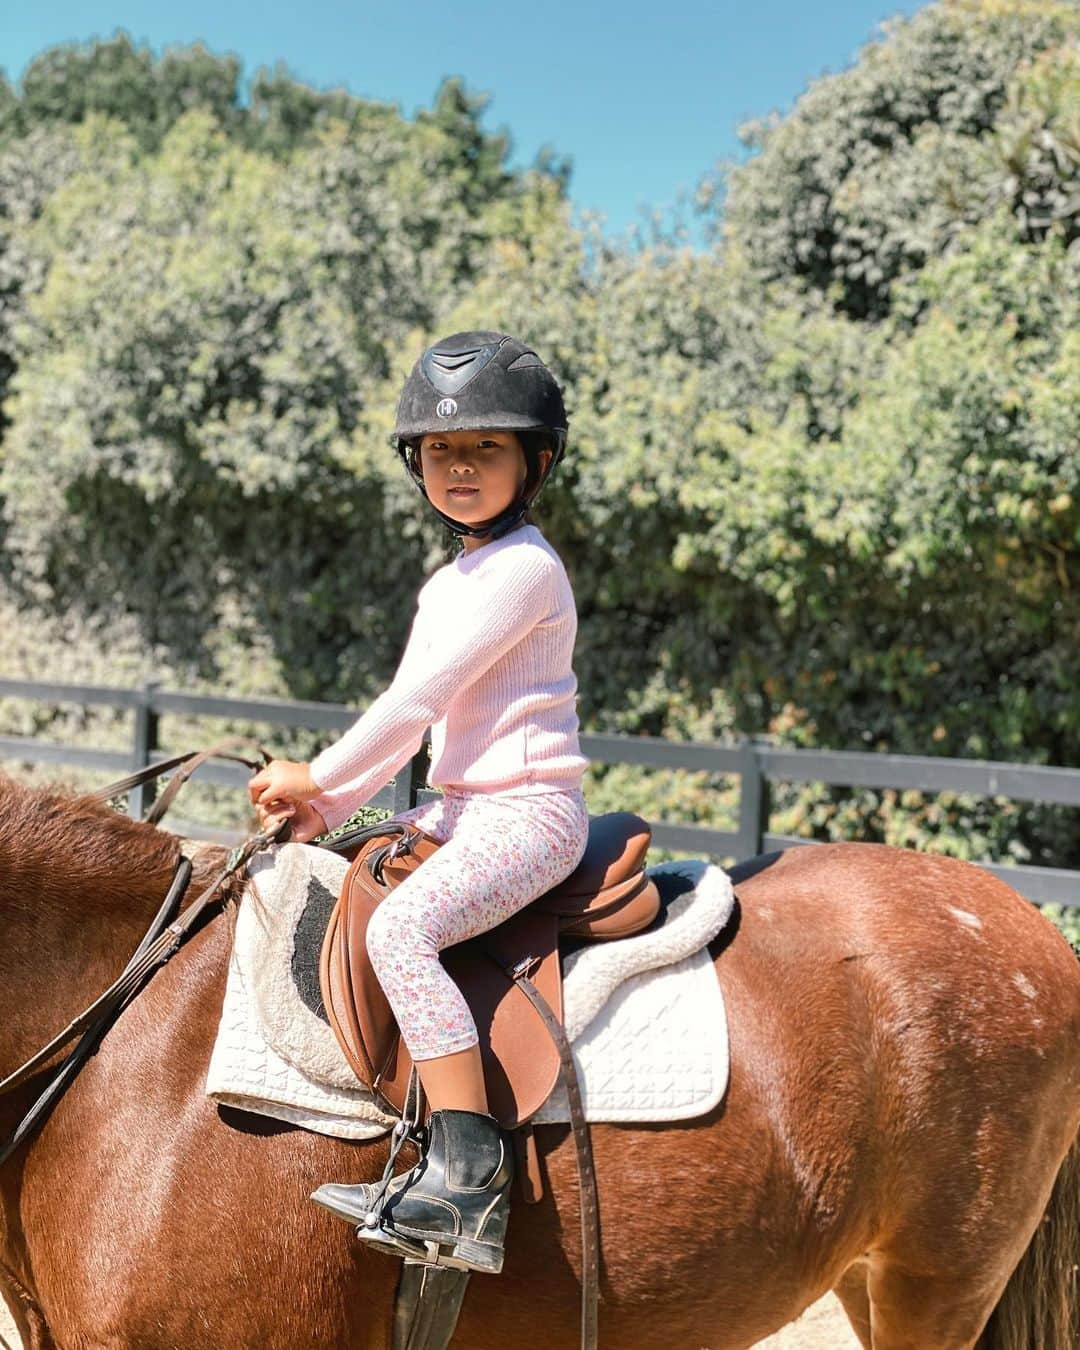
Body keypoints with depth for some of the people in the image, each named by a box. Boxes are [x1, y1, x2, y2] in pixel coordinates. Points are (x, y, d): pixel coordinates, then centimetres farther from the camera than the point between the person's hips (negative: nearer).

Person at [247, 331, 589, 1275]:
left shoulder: (523, 568, -13)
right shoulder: (450, 583, 18)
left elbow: (420, 698, -16)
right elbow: (415, 714, 16)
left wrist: (318, 777, -6)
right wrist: (330, 808, 4)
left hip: (528, 814, -11)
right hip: (464, 810, 11)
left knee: (400, 926, -31)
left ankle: (470, 1178, -33)